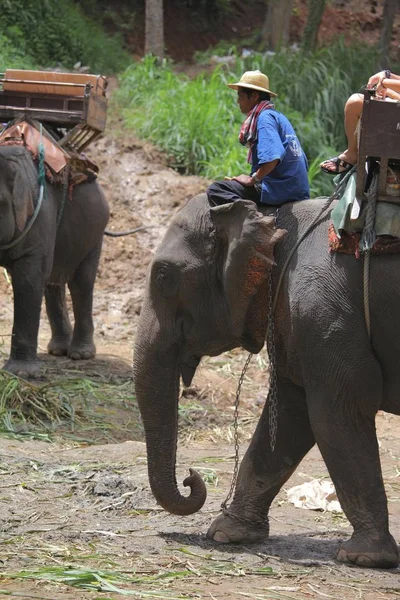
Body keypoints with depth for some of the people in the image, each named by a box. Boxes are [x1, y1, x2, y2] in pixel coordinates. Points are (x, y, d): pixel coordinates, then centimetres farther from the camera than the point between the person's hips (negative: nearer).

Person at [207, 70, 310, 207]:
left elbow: (273, 157, -27)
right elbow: (302, 161, 23)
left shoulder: (264, 118, -10)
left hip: (279, 190, -10)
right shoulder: (279, 116, 20)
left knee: (215, 190, -15)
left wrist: (252, 180, -13)